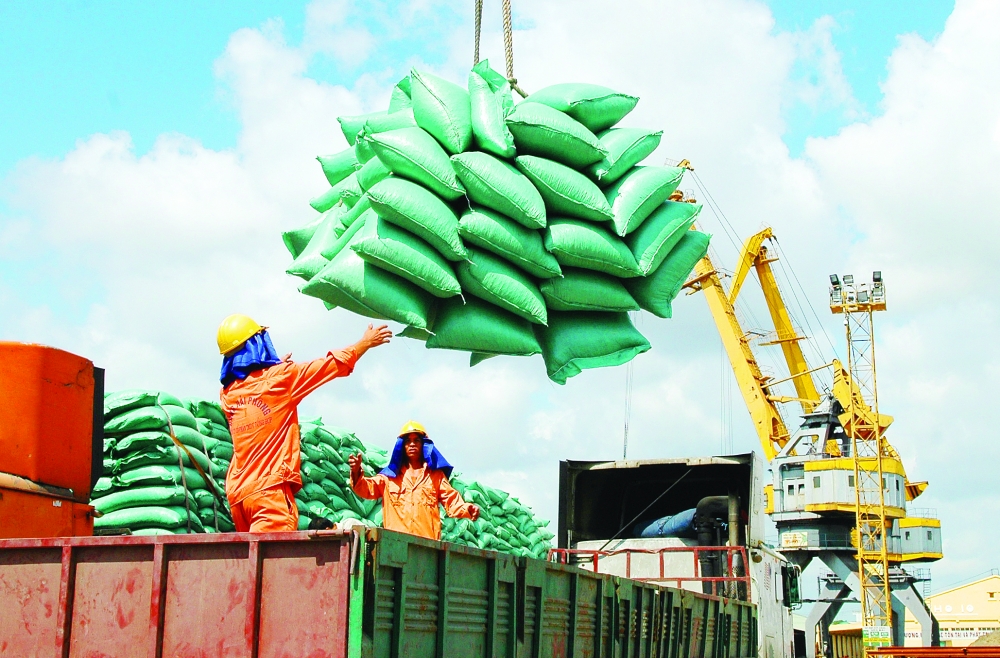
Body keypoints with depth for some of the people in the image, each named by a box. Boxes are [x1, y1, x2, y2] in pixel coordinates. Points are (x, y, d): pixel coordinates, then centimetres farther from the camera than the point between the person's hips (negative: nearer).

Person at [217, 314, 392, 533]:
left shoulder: (227, 394, 12)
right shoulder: (280, 378, -3)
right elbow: (334, 364, 7)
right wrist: (366, 342, 21)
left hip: (237, 491, 7)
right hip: (270, 488, -7)